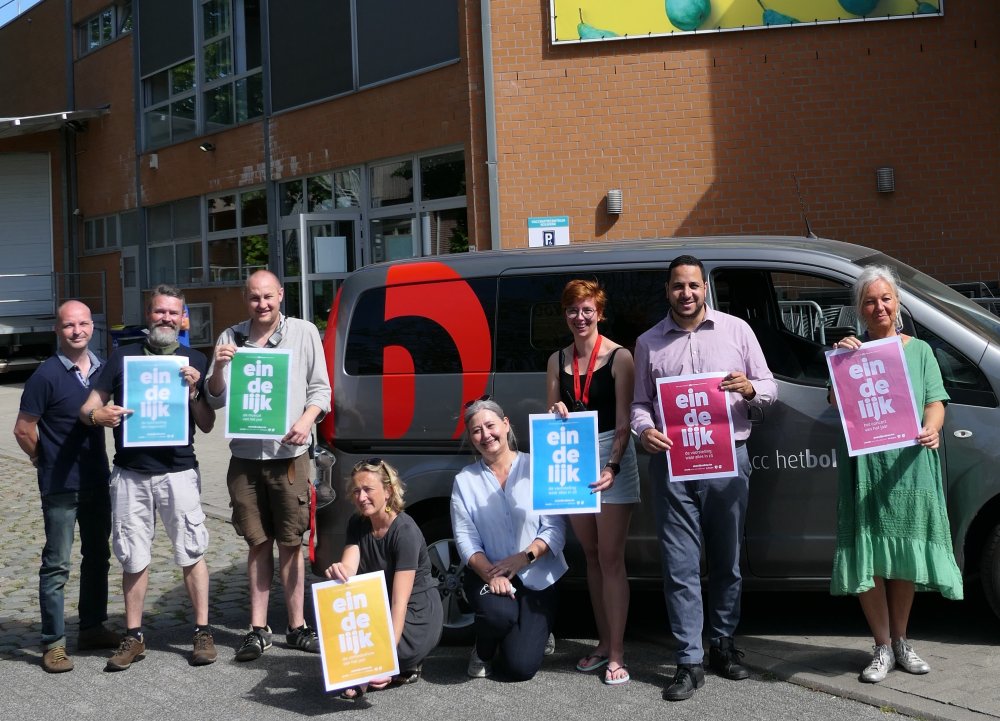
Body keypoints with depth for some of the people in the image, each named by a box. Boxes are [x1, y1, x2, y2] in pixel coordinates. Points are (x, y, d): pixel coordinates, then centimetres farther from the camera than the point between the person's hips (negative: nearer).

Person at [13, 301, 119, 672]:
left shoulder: (104, 369, 3)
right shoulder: (47, 375, -12)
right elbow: (23, 429, -9)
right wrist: (47, 461, 2)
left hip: (97, 481, 6)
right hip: (60, 486, -6)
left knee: (98, 556, 15)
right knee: (56, 564, 0)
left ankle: (92, 627, 28)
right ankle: (53, 643, 7)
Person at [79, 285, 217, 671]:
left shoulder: (195, 361, 5)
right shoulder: (123, 356, 7)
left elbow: (207, 425, 5)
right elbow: (88, 408, 7)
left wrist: (193, 391, -11)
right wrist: (99, 415, -16)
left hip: (178, 471, -1)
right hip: (130, 473, 1)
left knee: (191, 553, 1)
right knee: (133, 558, 8)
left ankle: (203, 632, 11)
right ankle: (134, 636, 19)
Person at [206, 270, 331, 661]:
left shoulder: (304, 333, 4)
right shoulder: (231, 338, 6)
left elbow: (320, 388, 5)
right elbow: (216, 399, 7)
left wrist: (306, 420, -13)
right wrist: (218, 368, -13)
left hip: (289, 454, -1)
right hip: (245, 456, 2)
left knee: (291, 544, 2)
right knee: (258, 544, 8)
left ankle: (297, 626, 11)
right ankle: (258, 629, 15)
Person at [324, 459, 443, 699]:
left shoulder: (405, 531, -22)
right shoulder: (357, 525, -1)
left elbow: (400, 602, -29)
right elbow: (348, 570, -17)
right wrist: (337, 571, -44)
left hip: (416, 616, -7)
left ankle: (405, 667, -1)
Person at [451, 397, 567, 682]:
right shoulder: (465, 480, 3)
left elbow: (555, 529, -7)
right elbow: (465, 540, -4)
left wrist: (524, 557, -21)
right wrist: (489, 573, -20)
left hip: (536, 578, -1)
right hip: (487, 574, 1)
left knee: (521, 667, -12)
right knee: (499, 613, -34)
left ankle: (536, 632, 25)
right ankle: (484, 652, 3)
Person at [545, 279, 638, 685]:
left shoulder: (618, 357, -7)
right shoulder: (557, 361, 9)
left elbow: (623, 422, -10)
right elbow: (550, 419, 14)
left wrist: (612, 466, -20)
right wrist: (555, 412, -9)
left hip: (611, 458, -5)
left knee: (610, 558, -5)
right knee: (591, 556, 12)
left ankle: (616, 655, 0)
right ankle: (603, 642, 22)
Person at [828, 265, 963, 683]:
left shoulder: (919, 350, 11)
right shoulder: (851, 351, 6)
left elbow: (935, 402, 3)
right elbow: (837, 404, -3)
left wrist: (930, 429, -18)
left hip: (909, 466, 2)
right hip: (864, 467, -1)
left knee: (905, 555, 8)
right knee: (869, 558, -2)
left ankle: (900, 641, 24)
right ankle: (883, 648, 10)